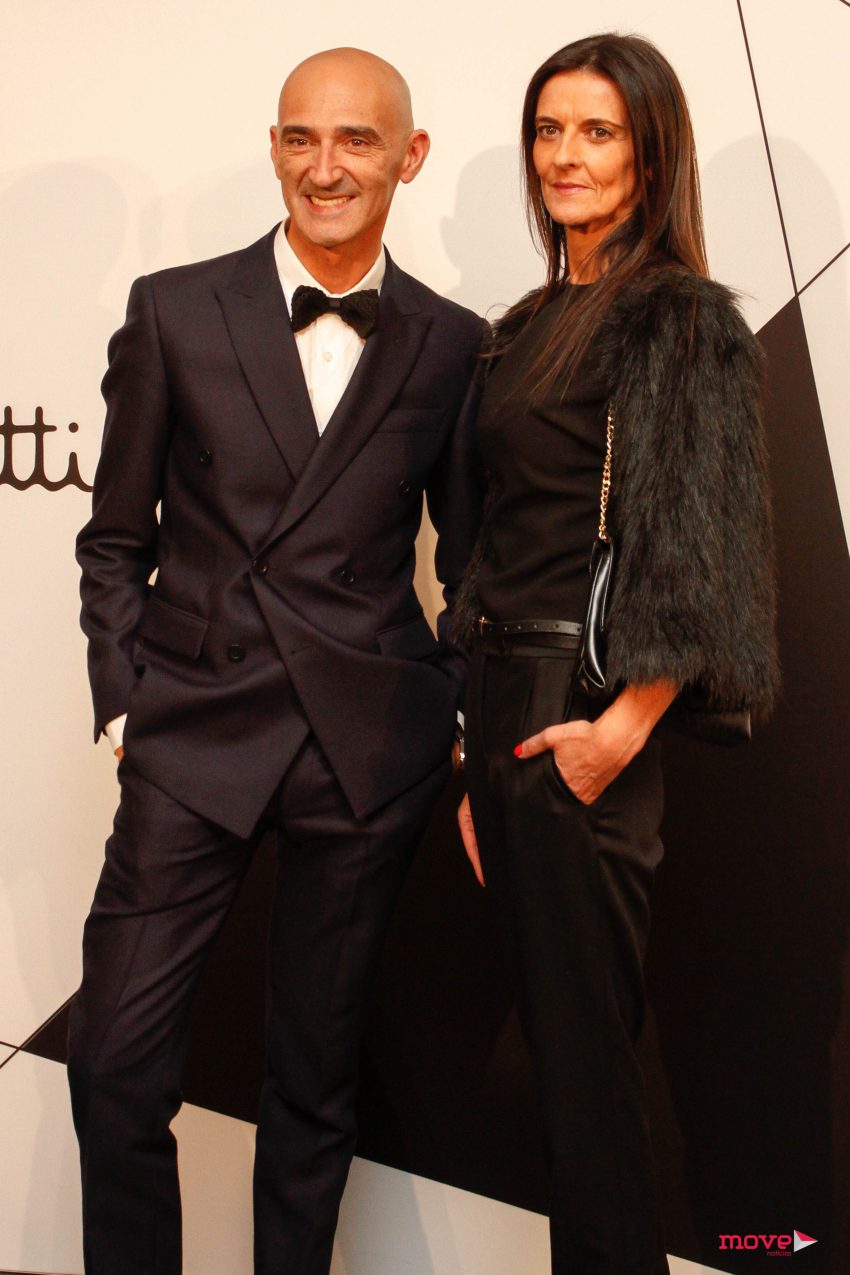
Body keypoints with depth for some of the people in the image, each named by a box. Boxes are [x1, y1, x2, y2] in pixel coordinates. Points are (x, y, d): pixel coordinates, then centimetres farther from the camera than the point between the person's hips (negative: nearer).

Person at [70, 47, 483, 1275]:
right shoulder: (174, 311, 2)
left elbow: (473, 562, 10)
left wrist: (464, 725, 3)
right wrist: (126, 703, -2)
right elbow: (116, 540, 6)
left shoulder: (453, 345, 5)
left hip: (373, 745, 1)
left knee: (316, 1071, 13)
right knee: (116, 1065, -1)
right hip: (197, 725, 0)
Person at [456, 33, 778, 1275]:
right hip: (503, 699, 8)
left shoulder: (679, 319, -7)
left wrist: (625, 729, -20)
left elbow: (696, 547, -13)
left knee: (585, 1037, 1)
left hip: (587, 714, -8)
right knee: (549, 1019, 15)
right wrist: (474, 763, 13)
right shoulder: (526, 325, 15)